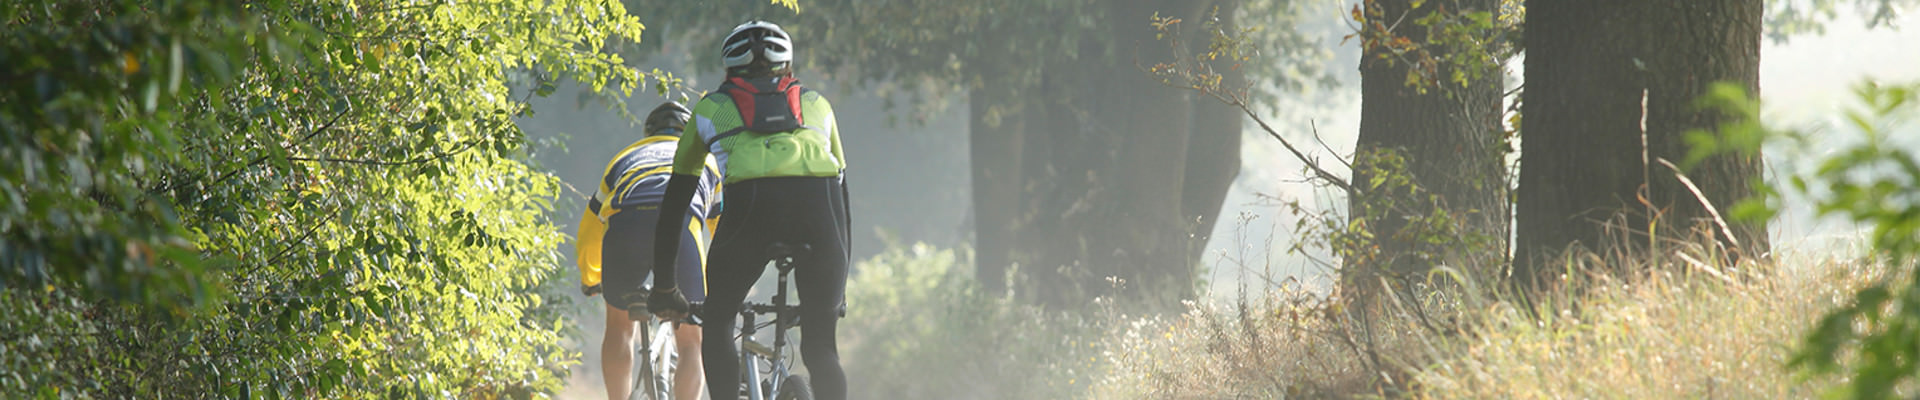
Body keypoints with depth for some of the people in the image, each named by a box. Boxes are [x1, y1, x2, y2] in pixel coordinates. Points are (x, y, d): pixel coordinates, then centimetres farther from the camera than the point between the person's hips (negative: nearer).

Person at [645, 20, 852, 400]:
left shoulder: (712, 107, 32)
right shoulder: (817, 104, 35)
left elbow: (676, 196, 36)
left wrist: (664, 286, 44)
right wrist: (839, 283, 48)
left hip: (751, 200, -1)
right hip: (818, 200, 1)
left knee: (717, 327, 21)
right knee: (821, 348, 13)